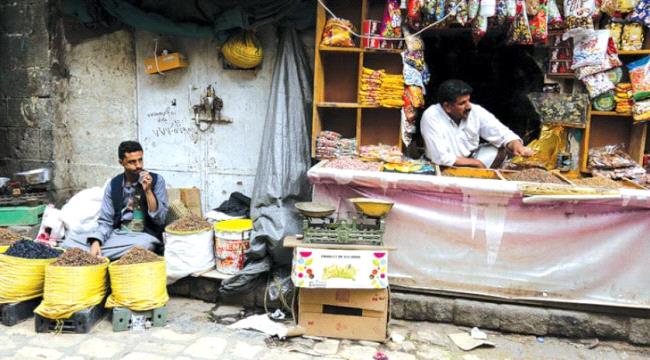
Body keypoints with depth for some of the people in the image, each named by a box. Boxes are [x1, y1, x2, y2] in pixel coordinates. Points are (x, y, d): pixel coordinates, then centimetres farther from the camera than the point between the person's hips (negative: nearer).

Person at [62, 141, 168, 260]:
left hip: (145, 236, -2)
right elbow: (105, 221, 4)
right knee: (68, 244, -16)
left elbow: (160, 220, -8)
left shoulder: (156, 180, -4)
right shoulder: (113, 185, 5)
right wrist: (96, 242, -15)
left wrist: (148, 191, -18)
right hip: (117, 235, 3)